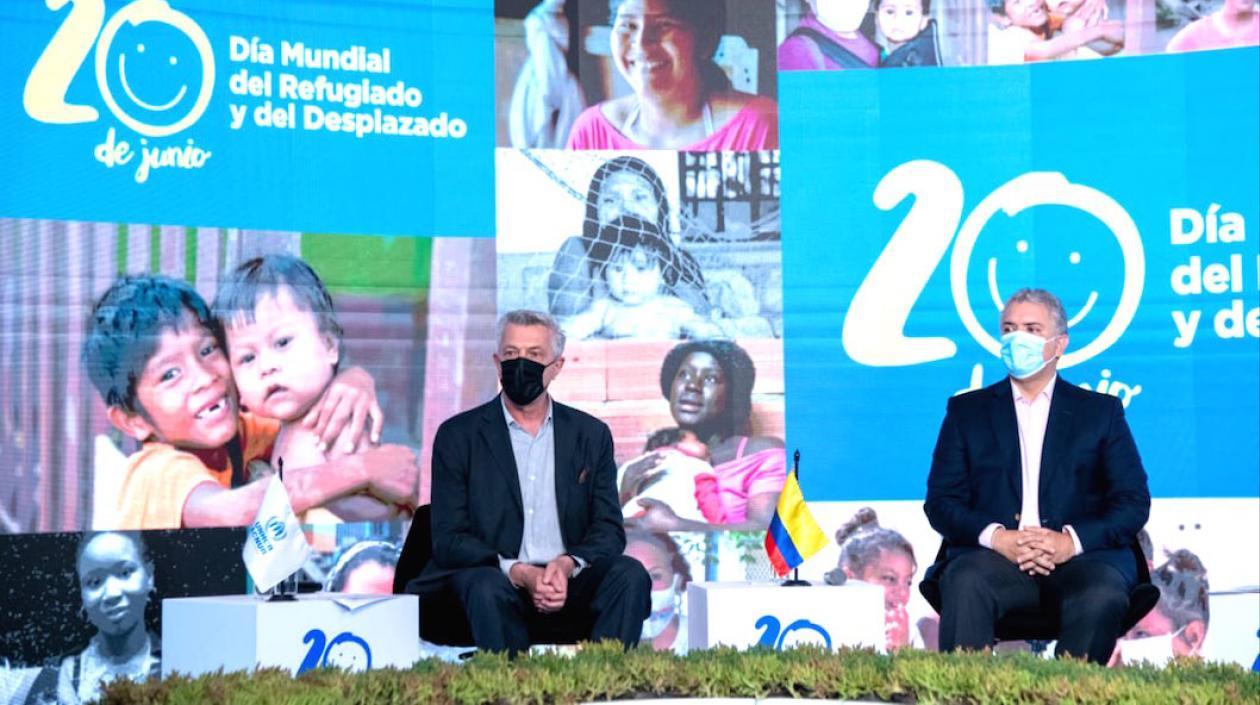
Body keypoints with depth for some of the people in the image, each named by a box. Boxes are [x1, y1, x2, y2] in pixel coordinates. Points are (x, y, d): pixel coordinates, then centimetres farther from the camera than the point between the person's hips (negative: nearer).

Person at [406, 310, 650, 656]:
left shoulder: (591, 434, 13)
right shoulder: (458, 435, 5)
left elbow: (609, 529, 8)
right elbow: (448, 539, -1)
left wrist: (568, 565, -16)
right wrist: (519, 573, -18)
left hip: (568, 586, 3)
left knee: (630, 573, -25)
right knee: (488, 587, -35)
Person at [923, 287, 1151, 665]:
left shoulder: (1102, 411, 17)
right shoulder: (967, 410, 18)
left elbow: (1133, 502, 8)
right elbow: (941, 501, 8)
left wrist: (1072, 540, -11)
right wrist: (996, 537, -12)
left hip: (1080, 556, 0)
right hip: (993, 556, 0)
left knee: (1103, 595, -34)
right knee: (965, 585, -34)